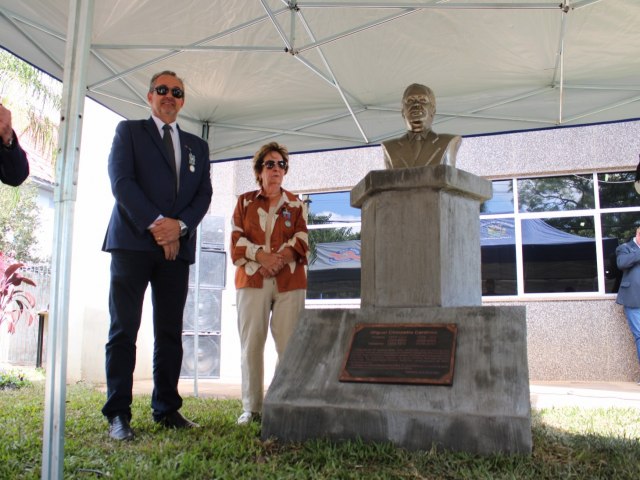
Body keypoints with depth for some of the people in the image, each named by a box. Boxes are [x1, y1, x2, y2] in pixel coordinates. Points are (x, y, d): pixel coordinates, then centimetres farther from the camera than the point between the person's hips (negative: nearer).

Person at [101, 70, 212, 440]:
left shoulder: (197, 146, 21)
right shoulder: (129, 131, 11)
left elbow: (204, 194, 10)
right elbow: (121, 181, -3)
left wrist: (179, 226, -8)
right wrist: (155, 223, -14)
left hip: (177, 246, 4)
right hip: (133, 242, -3)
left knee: (171, 332, 5)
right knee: (124, 329, -4)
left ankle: (167, 409, 13)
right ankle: (118, 413, 1)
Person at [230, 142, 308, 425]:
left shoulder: (294, 204, 16)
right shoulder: (245, 202, 15)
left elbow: (301, 242, 5)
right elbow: (236, 241, 5)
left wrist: (279, 260, -11)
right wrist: (262, 256, -11)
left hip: (289, 281, 0)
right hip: (252, 279, 0)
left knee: (289, 344, -5)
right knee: (251, 343, -3)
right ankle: (251, 408, 4)